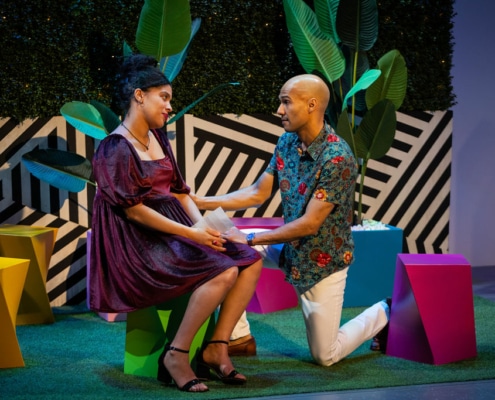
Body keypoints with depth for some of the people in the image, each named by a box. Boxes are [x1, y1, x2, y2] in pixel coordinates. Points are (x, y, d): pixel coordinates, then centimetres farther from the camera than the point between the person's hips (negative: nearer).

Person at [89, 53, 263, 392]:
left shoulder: (159, 138, 15)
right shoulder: (115, 149, -11)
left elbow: (180, 193, 13)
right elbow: (134, 211, -17)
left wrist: (204, 226, -6)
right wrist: (190, 233, -20)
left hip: (175, 231, 9)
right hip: (141, 243, -9)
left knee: (250, 260, -7)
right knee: (222, 272, -27)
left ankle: (217, 348, -6)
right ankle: (176, 354, -16)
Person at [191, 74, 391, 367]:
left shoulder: (337, 158, -27)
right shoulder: (287, 142, -4)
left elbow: (309, 224, -27)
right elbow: (257, 194, 1)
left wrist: (251, 239, -25)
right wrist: (201, 202, -7)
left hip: (323, 259, -7)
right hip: (291, 247, 7)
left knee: (326, 356, 1)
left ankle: (383, 314, 28)